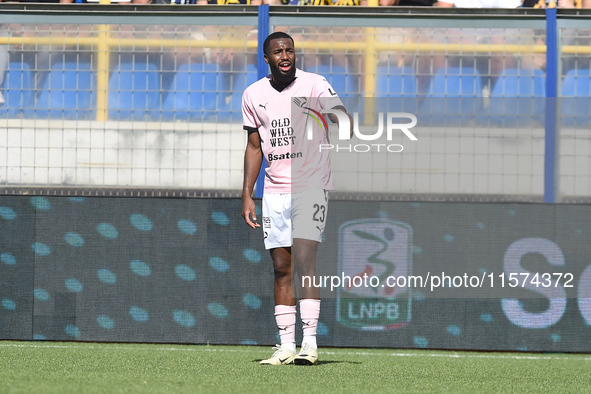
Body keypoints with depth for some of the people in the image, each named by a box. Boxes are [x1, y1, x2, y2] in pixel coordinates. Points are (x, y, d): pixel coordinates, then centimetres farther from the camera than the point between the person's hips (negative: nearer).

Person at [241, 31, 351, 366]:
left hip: (311, 187, -5)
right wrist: (247, 195, 11)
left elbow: (346, 125, -15)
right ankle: (286, 346, 6)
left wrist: (327, 114, -38)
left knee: (304, 259, -16)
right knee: (281, 267, 3)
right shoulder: (254, 95, 10)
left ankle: (310, 343, -17)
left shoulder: (314, 85, -5)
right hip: (275, 191, 5)